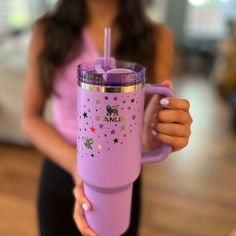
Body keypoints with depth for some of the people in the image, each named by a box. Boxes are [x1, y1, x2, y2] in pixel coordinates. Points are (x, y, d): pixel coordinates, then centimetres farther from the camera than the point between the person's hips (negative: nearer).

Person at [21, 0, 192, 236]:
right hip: (59, 175, 0)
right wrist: (75, 163, -25)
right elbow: (30, 118, -7)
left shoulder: (157, 37, -10)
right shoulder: (46, 32, -10)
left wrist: (152, 133, -33)